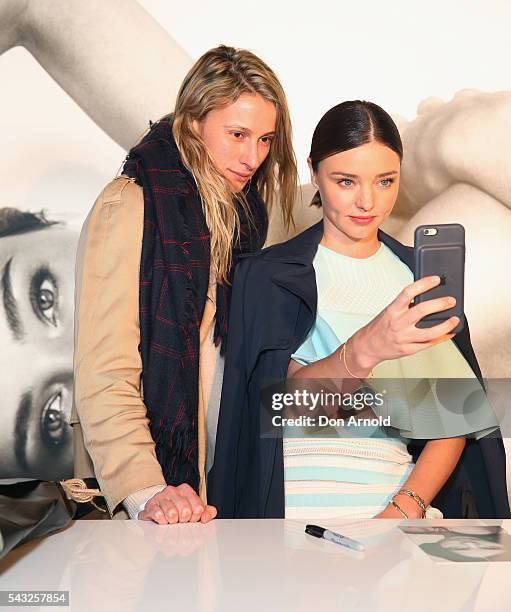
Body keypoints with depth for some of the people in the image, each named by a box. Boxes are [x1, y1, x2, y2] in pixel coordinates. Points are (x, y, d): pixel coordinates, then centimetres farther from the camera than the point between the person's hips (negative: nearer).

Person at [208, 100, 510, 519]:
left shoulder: (423, 274, 12)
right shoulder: (269, 275, 3)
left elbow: (454, 417, 7)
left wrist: (405, 508, -8)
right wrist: (365, 349, -30)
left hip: (402, 504, 3)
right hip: (300, 509, -2)